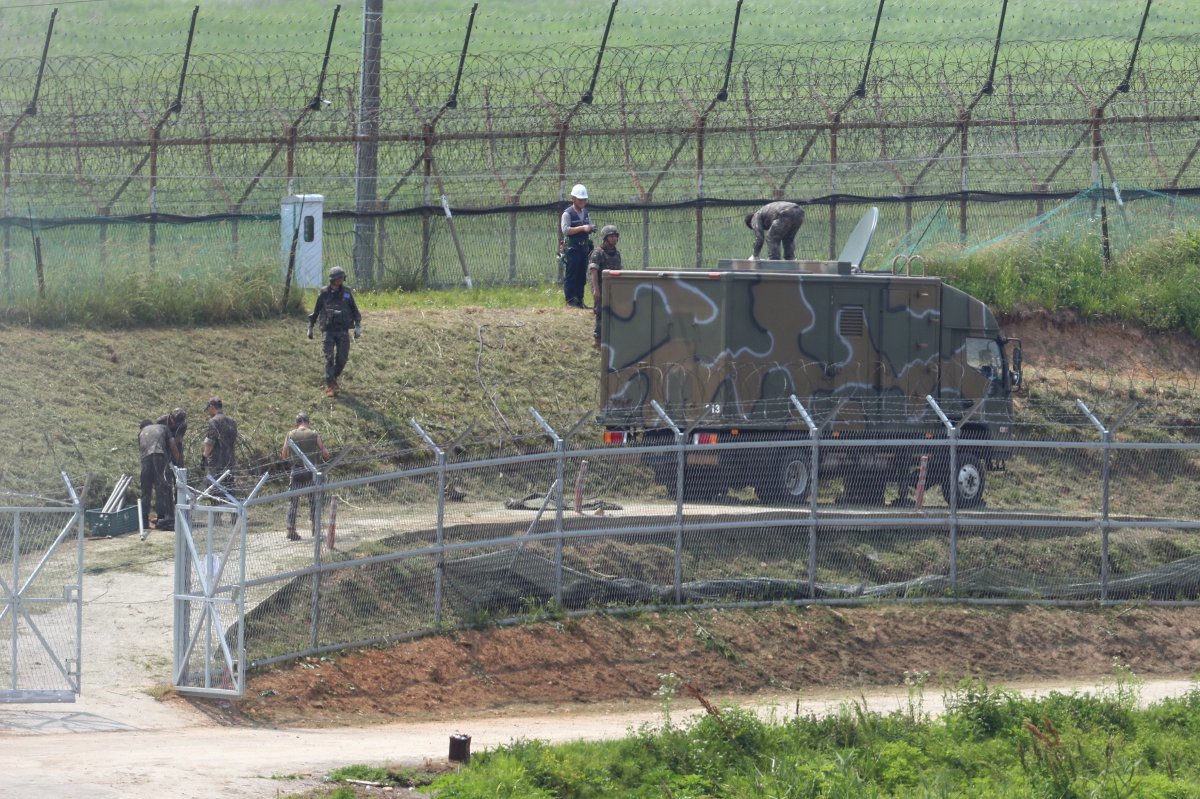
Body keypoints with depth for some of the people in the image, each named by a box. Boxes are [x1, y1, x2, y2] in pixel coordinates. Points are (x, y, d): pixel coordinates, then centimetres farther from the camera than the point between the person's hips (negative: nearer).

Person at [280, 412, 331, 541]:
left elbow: (284, 456, 2)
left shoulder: (290, 436, 2)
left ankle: (291, 529, -3)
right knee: (314, 501, 9)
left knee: (293, 501, 4)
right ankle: (315, 529, 7)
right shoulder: (315, 435, 0)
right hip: (311, 472, 0)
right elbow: (325, 455, 0)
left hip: (296, 471, 0)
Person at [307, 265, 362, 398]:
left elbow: (355, 310, 7)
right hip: (329, 331, -2)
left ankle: (334, 377, 27)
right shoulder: (324, 293, -2)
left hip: (343, 331, 2)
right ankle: (330, 386, -7)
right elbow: (315, 311, 8)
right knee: (329, 358, -9)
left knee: (342, 358, 2)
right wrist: (310, 327, 11)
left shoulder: (347, 292, 3)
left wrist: (358, 326, -4)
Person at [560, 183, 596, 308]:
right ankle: (570, 301, -7)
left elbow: (589, 228, 22)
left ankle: (579, 300, 12)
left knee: (582, 275, 8)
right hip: (572, 249, -7)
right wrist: (582, 228, -23)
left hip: (584, 248, 7)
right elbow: (565, 230, -18)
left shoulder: (585, 213, 15)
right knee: (571, 275, -7)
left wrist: (591, 229, -2)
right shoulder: (568, 214, -7)